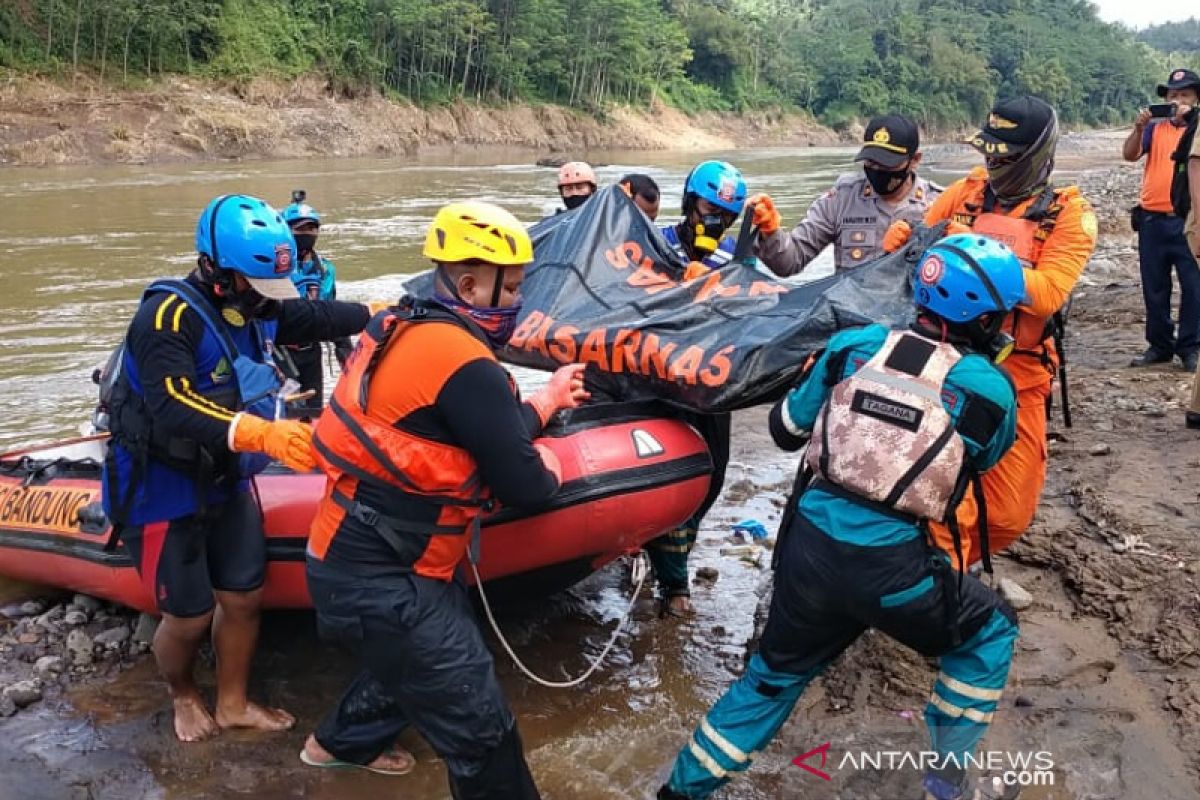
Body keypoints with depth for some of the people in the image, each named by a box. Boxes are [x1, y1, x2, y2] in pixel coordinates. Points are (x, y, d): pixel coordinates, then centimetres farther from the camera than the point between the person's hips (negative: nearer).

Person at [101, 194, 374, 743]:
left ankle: (233, 704, 35)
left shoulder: (254, 308, -2)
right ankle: (182, 696, 38)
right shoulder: (167, 317, -26)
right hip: (162, 496, -7)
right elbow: (173, 410, -40)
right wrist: (259, 433, -52)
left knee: (244, 598, 13)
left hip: (225, 485, 7)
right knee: (190, 616, 5)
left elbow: (316, 317, 12)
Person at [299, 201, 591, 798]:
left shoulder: (409, 329, 6)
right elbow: (521, 486, -18)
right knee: (480, 728, -1)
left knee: (418, 662, 33)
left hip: (368, 557, 10)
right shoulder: (463, 362, -22)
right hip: (381, 581, -10)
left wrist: (545, 400, 20)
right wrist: (547, 473, 3)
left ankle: (341, 743, 56)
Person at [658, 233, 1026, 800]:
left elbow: (785, 430, 13)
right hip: (889, 565, -3)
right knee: (990, 631, 27)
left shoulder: (855, 344, 3)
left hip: (809, 545, 4)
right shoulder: (990, 390, -3)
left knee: (776, 673, 27)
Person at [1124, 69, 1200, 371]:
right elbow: (1129, 155, -4)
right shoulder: (1155, 127, 10)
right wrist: (1139, 127, -18)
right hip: (1153, 220, 3)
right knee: (1154, 288, 9)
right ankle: (1159, 345, 19)